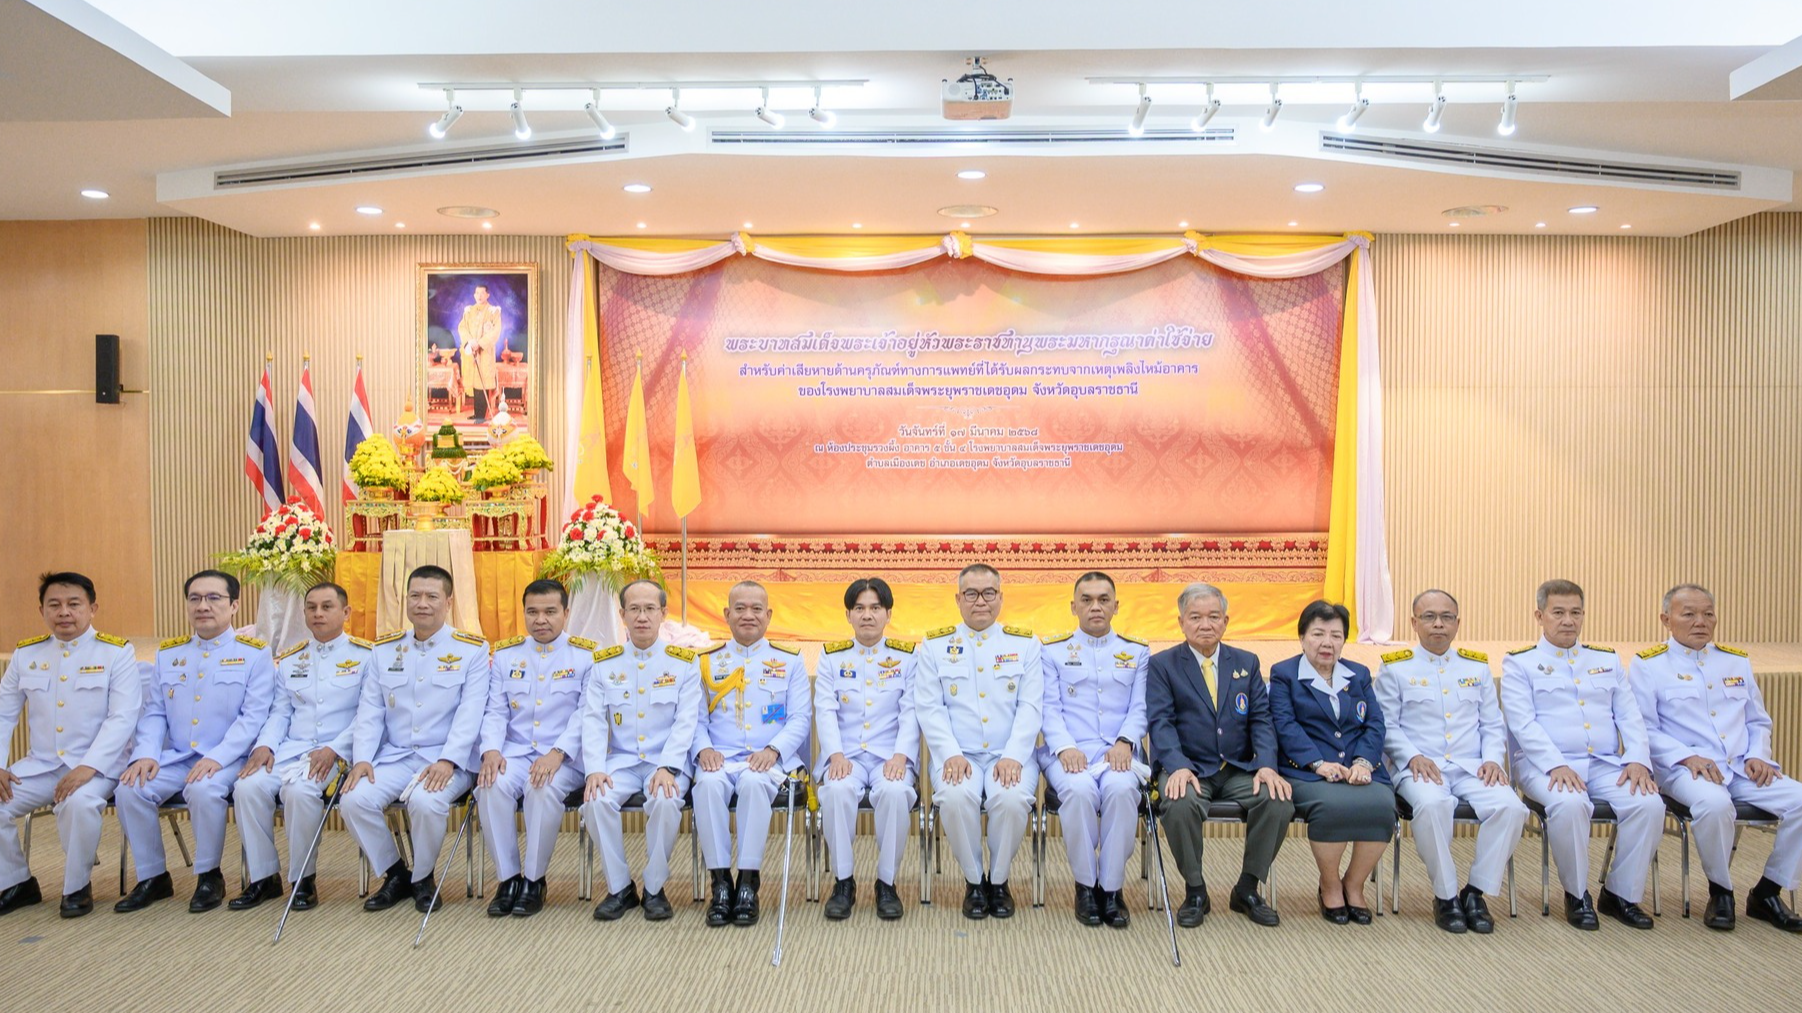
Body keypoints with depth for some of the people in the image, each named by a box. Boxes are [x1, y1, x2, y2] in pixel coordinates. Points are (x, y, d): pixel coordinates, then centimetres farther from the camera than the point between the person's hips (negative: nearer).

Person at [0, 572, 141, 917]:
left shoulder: (116, 652, -5)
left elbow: (123, 717, -13)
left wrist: (88, 767, -24)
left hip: (97, 765, -5)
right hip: (40, 764, 5)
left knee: (80, 802, -33)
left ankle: (77, 887, -8)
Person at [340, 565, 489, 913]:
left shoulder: (473, 649, -1)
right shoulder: (384, 649, 13)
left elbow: (470, 713, -10)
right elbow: (369, 711, 8)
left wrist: (447, 761, -22)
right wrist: (362, 758, -7)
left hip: (447, 761, -4)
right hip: (393, 756, 4)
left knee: (425, 802, -33)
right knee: (354, 799, -22)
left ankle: (423, 878, -2)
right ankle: (395, 875, 5)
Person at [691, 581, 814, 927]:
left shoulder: (789, 661, 12)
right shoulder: (707, 661, 16)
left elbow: (800, 718, 4)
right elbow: (696, 718, 10)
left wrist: (772, 750, -13)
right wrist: (703, 748, -11)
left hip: (769, 759, -1)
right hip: (720, 757, 1)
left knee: (754, 782, -36)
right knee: (708, 783, -33)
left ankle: (748, 883, -25)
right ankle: (720, 882, -22)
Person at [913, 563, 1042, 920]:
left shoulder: (1025, 644, 10)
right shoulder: (935, 646, 9)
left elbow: (1030, 707, 1)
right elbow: (929, 708, 1)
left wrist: (1013, 757, -13)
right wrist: (951, 754, -14)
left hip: (1009, 756, 0)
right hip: (958, 756, 0)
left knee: (1013, 798, -31)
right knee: (955, 797, -31)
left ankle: (998, 881, -2)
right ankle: (973, 881, -4)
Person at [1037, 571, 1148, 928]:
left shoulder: (1138, 652, 17)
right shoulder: (1052, 651, 13)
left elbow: (1140, 708, 8)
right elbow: (1050, 707, 4)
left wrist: (1124, 742, -11)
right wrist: (1065, 747, -14)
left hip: (1118, 753, 1)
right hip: (1068, 752, -1)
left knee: (1121, 789, -34)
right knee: (1079, 790, -34)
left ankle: (1112, 888, -17)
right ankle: (1085, 886, -13)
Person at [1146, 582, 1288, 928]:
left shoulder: (1247, 663, 13)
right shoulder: (1161, 664, 4)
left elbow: (1261, 720, 5)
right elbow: (1161, 722, -8)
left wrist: (1267, 765, -14)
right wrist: (1178, 767, -26)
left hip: (1239, 770, 3)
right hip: (1188, 769, -3)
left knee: (1280, 802, -26)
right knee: (1180, 805, -35)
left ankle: (1247, 890, -1)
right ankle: (1195, 892, -7)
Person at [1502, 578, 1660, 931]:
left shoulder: (1607, 660, 20)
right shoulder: (1519, 663, 5)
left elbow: (1630, 717, 13)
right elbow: (1523, 724, -6)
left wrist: (1638, 759, -6)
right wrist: (1556, 765, -20)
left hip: (1606, 765, 4)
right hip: (1546, 765, -4)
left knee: (1649, 804, -24)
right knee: (1569, 804, -35)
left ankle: (1621, 894, -4)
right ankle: (1577, 895, -11)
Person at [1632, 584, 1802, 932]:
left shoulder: (1737, 661, 18)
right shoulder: (1649, 665, 1)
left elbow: (1758, 721, 22)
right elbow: (1644, 729, -4)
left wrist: (1758, 755, 2)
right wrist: (1687, 757, -16)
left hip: (1743, 768, 6)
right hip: (1686, 769, -6)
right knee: (1714, 804, -36)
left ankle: (1767, 893, 2)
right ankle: (1720, 892, -9)